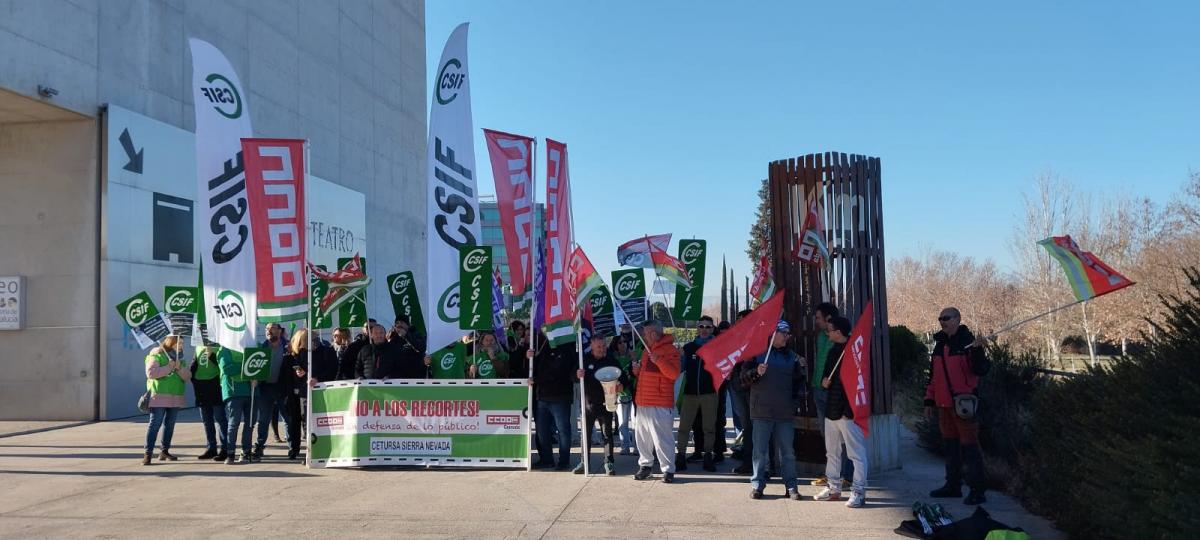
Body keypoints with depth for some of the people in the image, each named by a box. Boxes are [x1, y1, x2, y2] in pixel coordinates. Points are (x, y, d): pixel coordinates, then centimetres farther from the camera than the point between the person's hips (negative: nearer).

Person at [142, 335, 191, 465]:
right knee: (155, 424, -9)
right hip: (159, 396, -6)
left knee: (169, 424, 10)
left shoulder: (180, 359, 17)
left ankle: (164, 451, 18)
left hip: (176, 398, 6)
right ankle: (148, 453, -9)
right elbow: (151, 373, -16)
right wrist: (168, 368, -17)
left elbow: (188, 376, 7)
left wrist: (179, 368, -10)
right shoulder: (156, 356, -2)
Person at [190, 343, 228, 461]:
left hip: (216, 391, -6)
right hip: (202, 393, 6)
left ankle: (225, 449, -6)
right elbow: (193, 369, 20)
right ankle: (210, 449, 18)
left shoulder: (218, 348, -4)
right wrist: (194, 381, 8)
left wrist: (211, 355, -26)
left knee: (220, 420, -6)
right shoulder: (198, 349, 14)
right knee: (207, 422, 11)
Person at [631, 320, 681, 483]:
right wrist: (637, 370, 8)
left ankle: (668, 470, -1)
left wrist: (659, 361, -29)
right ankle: (645, 465, 25)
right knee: (642, 436, 13)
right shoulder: (647, 351, 19)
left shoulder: (669, 349, -9)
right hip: (643, 402, 9)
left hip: (660, 404, -9)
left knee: (662, 439, -8)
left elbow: (674, 374, -20)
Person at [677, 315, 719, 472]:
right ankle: (681, 456, 3)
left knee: (709, 427, 4)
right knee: (684, 426, -1)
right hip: (690, 392, 1)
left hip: (709, 393, -1)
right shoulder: (688, 347, 10)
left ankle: (708, 456, 12)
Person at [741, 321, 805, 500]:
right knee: (760, 450, 1)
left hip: (786, 412, 3)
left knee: (787, 451, 6)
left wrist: (797, 401, 4)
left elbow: (800, 382, 17)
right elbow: (744, 376, 1)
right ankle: (757, 484, 9)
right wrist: (757, 372, -18)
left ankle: (791, 486, 13)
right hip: (762, 411, -3)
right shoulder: (757, 353, 2)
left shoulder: (792, 357, 12)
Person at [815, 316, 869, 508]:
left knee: (857, 453, -4)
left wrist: (850, 410, -19)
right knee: (832, 451, 16)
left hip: (849, 411, -9)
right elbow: (826, 373, 25)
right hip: (832, 408, 9)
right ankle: (833, 488, 26)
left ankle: (858, 492, 0)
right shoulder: (833, 350, 13)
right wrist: (824, 381, -1)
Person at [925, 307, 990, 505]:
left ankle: (978, 490, -2)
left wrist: (977, 351, -33)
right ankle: (953, 485, 25)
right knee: (950, 445, 15)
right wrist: (929, 401, 18)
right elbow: (933, 375, 19)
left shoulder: (968, 342, -9)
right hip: (944, 404, 8)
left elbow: (981, 370, -18)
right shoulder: (940, 344, 13)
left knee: (969, 445, -6)